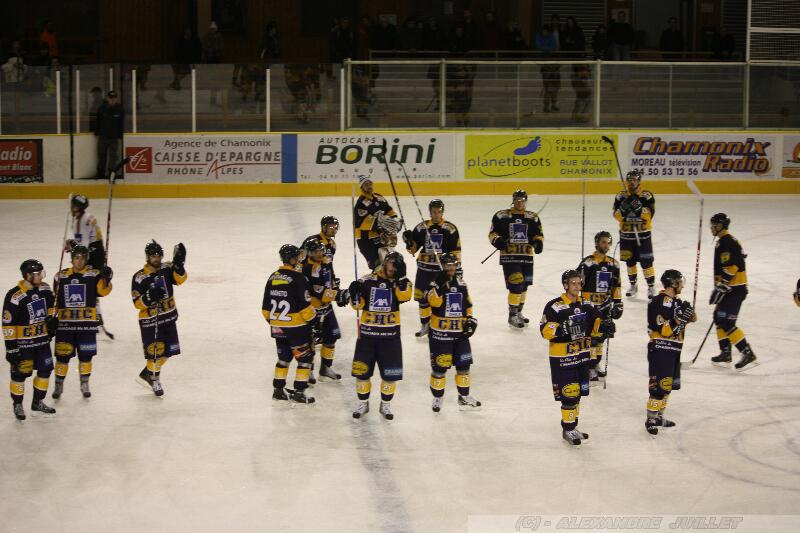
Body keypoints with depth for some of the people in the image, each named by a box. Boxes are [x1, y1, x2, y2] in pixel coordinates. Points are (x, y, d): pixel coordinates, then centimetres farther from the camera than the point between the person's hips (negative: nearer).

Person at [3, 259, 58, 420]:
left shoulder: (45, 289, -2)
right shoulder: (15, 296, -22)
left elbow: (51, 305, 20)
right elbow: (8, 325, -19)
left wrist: (52, 319, 5)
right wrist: (11, 348, -18)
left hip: (42, 339, 6)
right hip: (22, 343, -6)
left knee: (45, 369, 11)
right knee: (20, 373, 1)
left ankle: (38, 402, 27)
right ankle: (17, 405, 19)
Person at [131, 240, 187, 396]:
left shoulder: (167, 269, -3)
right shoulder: (139, 278, -16)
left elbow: (180, 279, -19)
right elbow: (137, 303, -15)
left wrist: (178, 264, -33)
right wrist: (149, 297, -33)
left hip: (168, 318, 5)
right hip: (149, 321, -5)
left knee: (167, 352, 11)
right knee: (154, 353, -3)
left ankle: (147, 373, 34)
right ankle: (154, 379, 24)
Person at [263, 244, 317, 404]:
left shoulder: (273, 277, 5)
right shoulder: (297, 278, -16)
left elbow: (266, 308, 10)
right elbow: (305, 306, -17)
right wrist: (312, 318, -1)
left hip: (277, 327, 7)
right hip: (296, 327, -7)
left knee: (284, 357, 20)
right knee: (305, 357, 5)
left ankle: (278, 390, 24)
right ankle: (299, 392, 4)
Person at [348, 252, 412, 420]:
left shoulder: (398, 282, 1)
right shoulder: (367, 280, -1)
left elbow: (405, 296, -19)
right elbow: (358, 305, -1)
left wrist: (400, 277, -21)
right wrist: (354, 294, -19)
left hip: (390, 334, 0)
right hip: (367, 332, 0)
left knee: (390, 373, 3)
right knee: (362, 370, 3)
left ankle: (385, 404, 20)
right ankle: (363, 403, 21)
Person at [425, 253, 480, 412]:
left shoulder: (461, 284, 10)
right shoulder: (436, 284, -8)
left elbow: (467, 305, 18)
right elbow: (433, 301, -27)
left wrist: (471, 320, 6)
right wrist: (440, 286, -37)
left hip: (460, 332, 5)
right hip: (440, 333, -5)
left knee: (463, 364, 7)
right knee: (439, 367, 0)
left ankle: (464, 396, 20)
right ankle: (437, 397, 17)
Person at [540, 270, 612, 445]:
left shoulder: (586, 305, 8)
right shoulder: (555, 306, -15)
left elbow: (595, 324, 13)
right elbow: (545, 329, -20)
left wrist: (604, 325, -9)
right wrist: (561, 329, -37)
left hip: (582, 356, 7)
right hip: (562, 358, -7)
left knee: (578, 393, 16)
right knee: (569, 394, -6)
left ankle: (573, 426, 29)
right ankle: (568, 429, 6)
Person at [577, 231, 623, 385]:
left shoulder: (613, 264, 10)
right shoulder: (588, 262, -11)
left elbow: (616, 286, 17)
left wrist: (618, 303, 13)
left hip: (605, 306, 7)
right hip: (589, 305, -7)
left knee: (601, 336, 14)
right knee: (590, 337, -10)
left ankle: (595, 366, 27)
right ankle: (588, 370, -7)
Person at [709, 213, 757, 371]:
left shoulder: (725, 243, -17)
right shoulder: (728, 240, 17)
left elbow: (730, 269, -25)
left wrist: (719, 289, -22)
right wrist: (719, 288, 27)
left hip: (734, 290, -11)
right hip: (733, 288, 11)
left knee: (726, 323, -13)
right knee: (719, 318, 17)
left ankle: (748, 355, -14)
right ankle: (725, 354, 22)